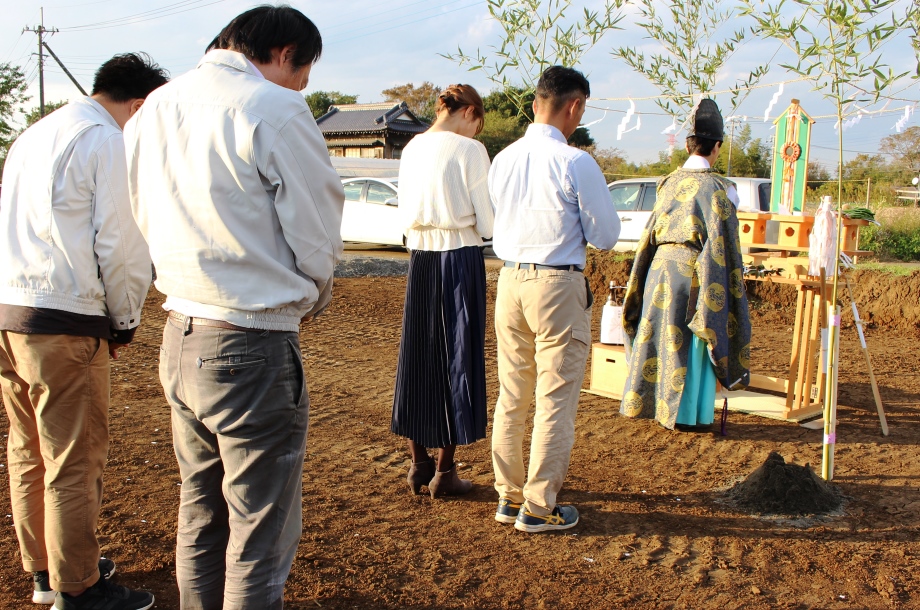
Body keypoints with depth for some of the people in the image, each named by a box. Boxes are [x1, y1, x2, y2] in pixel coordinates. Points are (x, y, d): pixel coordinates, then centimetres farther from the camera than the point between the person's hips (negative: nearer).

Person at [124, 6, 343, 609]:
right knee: (260, 539, 4)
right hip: (253, 348, -8)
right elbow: (317, 236, -10)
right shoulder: (275, 110, -14)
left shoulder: (154, 107, 9)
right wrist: (313, 294, 9)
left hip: (179, 342, 8)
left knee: (200, 519, 22)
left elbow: (146, 221, 15)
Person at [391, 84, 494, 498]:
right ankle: (444, 472, 12)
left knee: (418, 357, 13)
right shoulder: (470, 151, -10)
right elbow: (487, 224, -9)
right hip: (460, 260, -5)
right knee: (457, 359, 4)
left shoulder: (411, 149, 7)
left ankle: (419, 464, 23)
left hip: (419, 259, 6)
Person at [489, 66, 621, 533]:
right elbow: (606, 237, -7)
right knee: (555, 401, 4)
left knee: (511, 396, 14)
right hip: (557, 285, -6)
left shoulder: (503, 160, 5)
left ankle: (508, 496, 24)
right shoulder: (575, 163, -13)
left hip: (509, 281, 6)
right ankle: (538, 507, 10)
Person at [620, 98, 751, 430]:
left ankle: (647, 401, 21)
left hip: (660, 265, 6)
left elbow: (652, 232, 12)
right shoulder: (713, 186, -8)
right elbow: (720, 239, -11)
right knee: (691, 340, 2)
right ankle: (685, 411, 8)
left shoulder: (669, 182, 8)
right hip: (692, 269, -5)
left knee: (659, 333, 13)